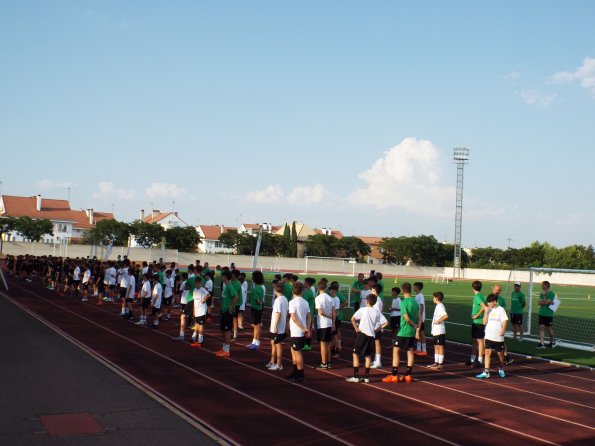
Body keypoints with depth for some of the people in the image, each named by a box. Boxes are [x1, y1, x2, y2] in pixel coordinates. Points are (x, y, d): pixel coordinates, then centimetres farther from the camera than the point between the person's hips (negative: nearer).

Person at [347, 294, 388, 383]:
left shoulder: (363, 309, -6)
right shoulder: (377, 311, 5)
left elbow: (353, 319, -14)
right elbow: (385, 322, 2)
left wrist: (356, 328, -5)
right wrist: (378, 329, 8)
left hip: (362, 334, -4)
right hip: (372, 336, 4)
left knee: (356, 354, 6)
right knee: (368, 356, 13)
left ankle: (356, 377, 3)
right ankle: (366, 377, 13)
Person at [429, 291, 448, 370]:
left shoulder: (440, 307, -18)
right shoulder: (438, 306, 13)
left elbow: (446, 316, -32)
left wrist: (439, 321, -23)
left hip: (439, 331, -10)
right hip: (436, 331, 10)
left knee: (440, 347, -4)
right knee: (436, 347, 15)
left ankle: (440, 364, 0)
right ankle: (436, 363, 23)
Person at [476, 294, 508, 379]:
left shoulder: (501, 310, -6)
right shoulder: (488, 310, 6)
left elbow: (504, 321, -8)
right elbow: (485, 322, 1)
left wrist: (503, 331, -21)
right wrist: (486, 312, -7)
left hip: (498, 337, -3)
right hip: (489, 336, 3)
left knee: (500, 353, 10)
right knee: (487, 352, -5)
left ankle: (501, 369, 33)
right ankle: (486, 372, -8)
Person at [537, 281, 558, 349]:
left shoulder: (551, 294, -10)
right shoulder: (541, 293, 11)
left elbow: (546, 302, -18)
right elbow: (539, 302, 2)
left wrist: (544, 295, -13)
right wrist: (544, 302, -12)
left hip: (549, 314, -5)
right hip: (541, 313, 5)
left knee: (549, 328, 5)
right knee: (541, 327, -4)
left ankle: (553, 342, 26)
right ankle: (541, 343, -8)